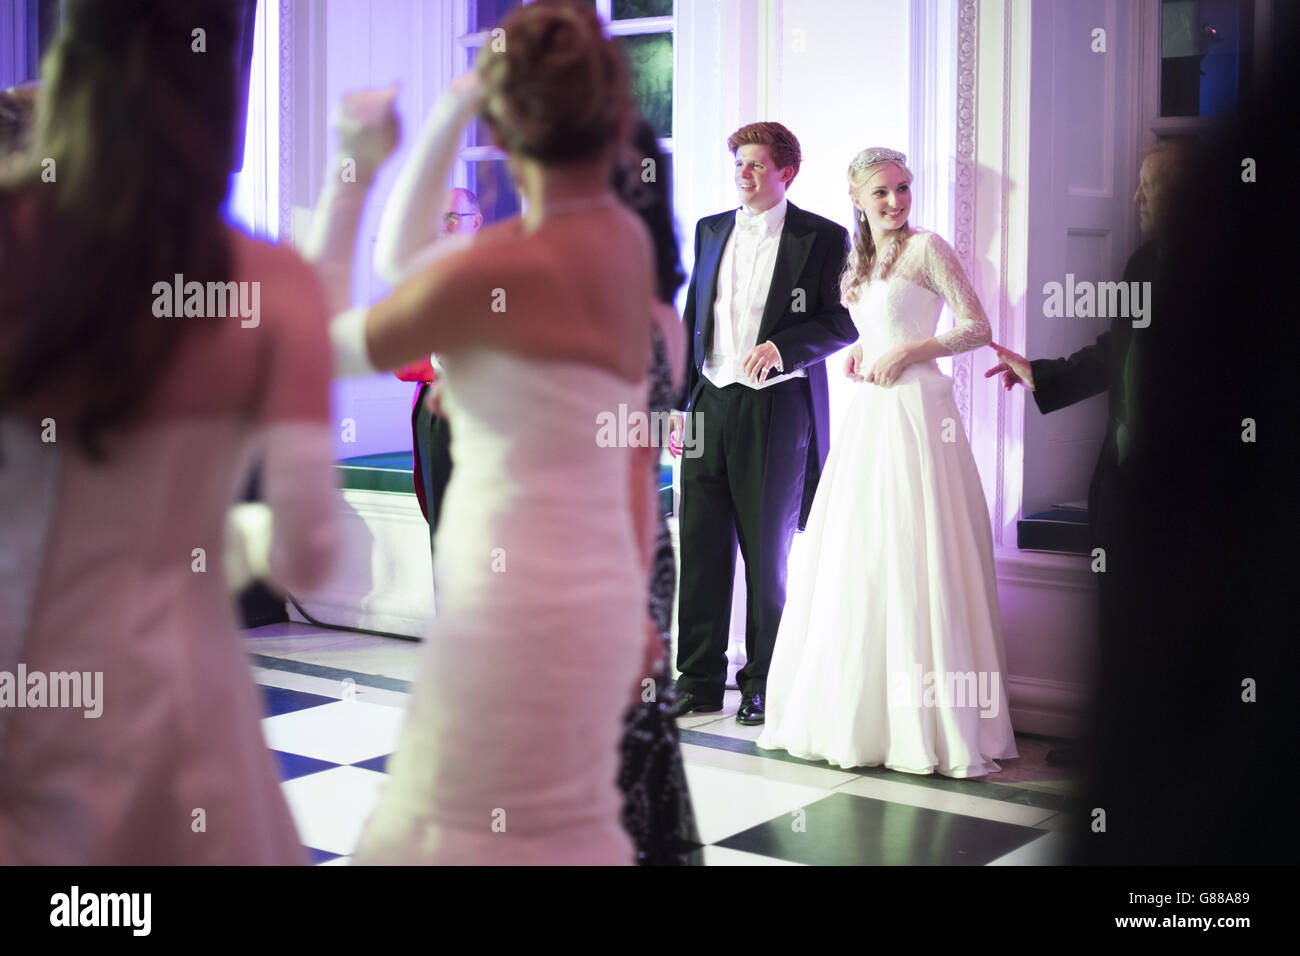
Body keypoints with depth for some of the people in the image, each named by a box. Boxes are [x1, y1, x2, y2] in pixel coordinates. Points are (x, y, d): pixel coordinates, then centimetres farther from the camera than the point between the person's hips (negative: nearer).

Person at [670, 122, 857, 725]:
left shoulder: (822, 238, 0)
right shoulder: (711, 231, 14)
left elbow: (845, 321, -3)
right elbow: (693, 320, 16)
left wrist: (782, 346, -18)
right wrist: (680, 405, 11)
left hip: (777, 409, -4)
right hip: (711, 404, 4)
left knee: (768, 552, 4)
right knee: (701, 548, 4)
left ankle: (764, 684, 17)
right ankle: (699, 680, 14)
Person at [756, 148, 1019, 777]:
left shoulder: (925, 248, -5)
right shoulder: (861, 259, 16)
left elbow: (977, 328, -8)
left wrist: (905, 354, -14)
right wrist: (860, 352, 8)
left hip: (915, 410, -7)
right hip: (868, 413, 8)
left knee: (911, 558, -7)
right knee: (855, 557, 7)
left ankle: (927, 723, 0)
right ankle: (858, 710, 17)